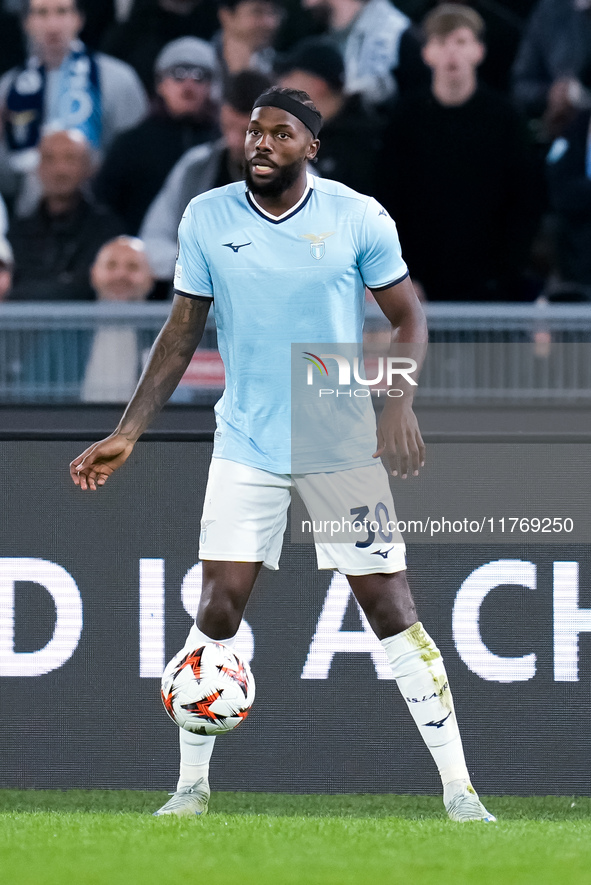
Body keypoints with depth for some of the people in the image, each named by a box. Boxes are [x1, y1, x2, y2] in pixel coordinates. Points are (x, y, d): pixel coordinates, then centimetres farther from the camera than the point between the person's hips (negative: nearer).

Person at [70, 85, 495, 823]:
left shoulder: (357, 217, -7)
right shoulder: (206, 218, -2)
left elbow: (408, 318, 1)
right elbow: (181, 333, 5)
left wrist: (399, 403, -16)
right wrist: (127, 433, 0)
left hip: (344, 448, -1)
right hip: (246, 448, 2)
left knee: (390, 608, -3)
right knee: (218, 608, -6)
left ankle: (457, 787, 3)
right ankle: (191, 785, 7)